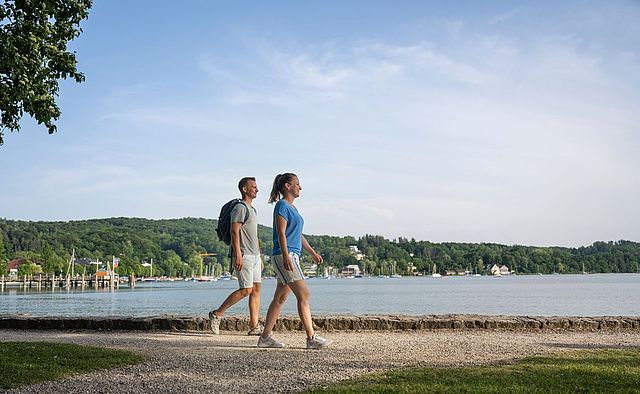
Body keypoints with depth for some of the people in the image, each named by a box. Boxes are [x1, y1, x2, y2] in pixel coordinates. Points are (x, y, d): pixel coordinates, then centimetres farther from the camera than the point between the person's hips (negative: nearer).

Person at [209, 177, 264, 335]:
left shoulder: (252, 210, 22)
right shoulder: (240, 208, -8)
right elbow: (234, 231, -17)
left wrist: (260, 257, 22)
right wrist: (238, 254, -24)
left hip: (254, 255, 9)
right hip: (244, 255, -9)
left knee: (256, 289, 2)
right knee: (246, 290, -11)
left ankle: (254, 326, 2)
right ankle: (217, 314, 0)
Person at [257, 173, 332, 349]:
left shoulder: (292, 207, 21)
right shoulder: (282, 205, -8)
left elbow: (298, 235, 26)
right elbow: (281, 233, -16)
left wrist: (313, 253, 25)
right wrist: (286, 256, -24)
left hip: (292, 256, 10)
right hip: (284, 255, -10)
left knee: (280, 298, 10)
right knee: (304, 294, -12)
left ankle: (265, 337, 14)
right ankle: (312, 338, -11)